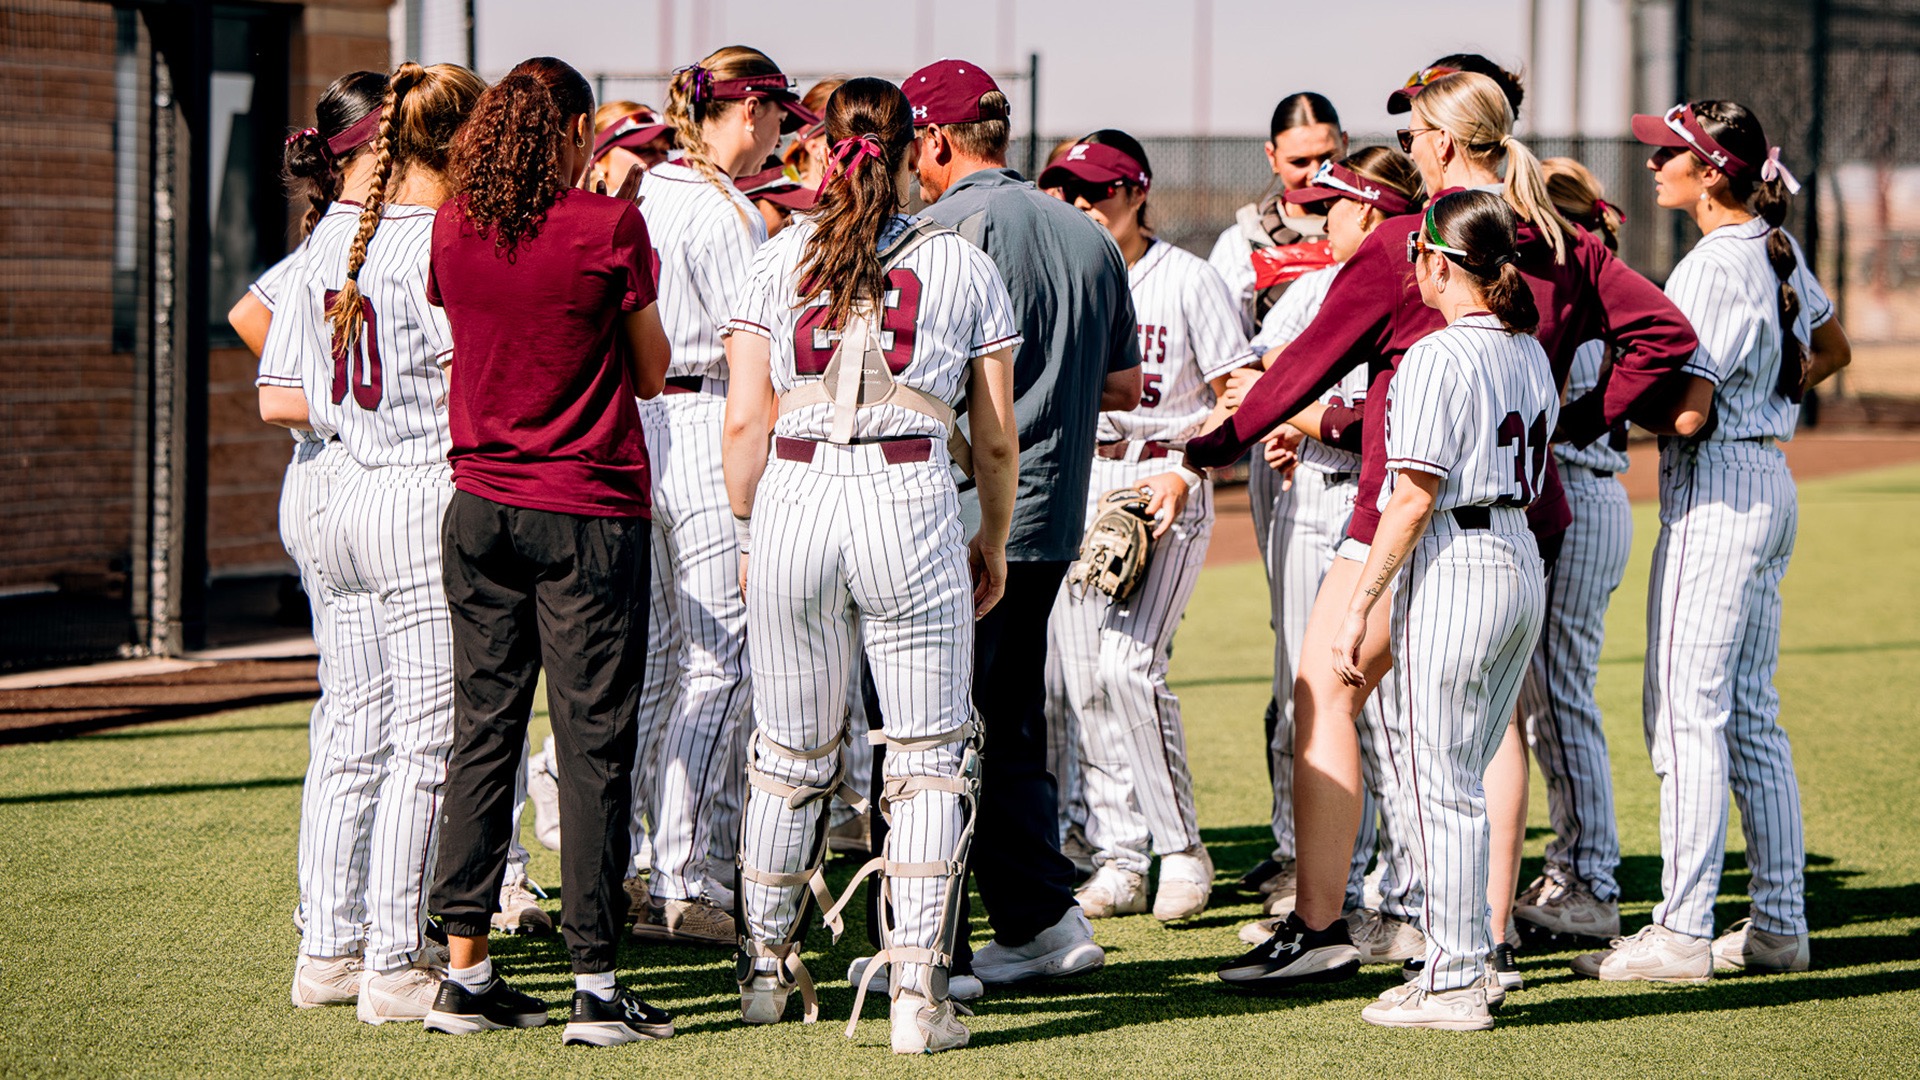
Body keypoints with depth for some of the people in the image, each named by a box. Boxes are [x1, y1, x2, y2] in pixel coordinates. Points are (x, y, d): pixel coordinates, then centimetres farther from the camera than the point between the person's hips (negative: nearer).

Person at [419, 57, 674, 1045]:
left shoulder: (452, 232, 2)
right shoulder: (608, 227, -10)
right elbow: (651, 374, 0)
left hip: (481, 507, 5)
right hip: (589, 511, -5)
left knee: (484, 732, 10)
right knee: (593, 745, -1)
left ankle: (465, 972, 11)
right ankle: (595, 987, -1)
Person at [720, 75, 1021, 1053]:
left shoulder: (779, 260, 8)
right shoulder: (962, 265, 6)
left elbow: (744, 421, 4)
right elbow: (997, 439, 8)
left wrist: (750, 534, 17)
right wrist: (994, 547, 22)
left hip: (793, 497, 2)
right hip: (910, 503, -2)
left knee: (790, 752, 16)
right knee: (930, 754, 4)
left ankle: (766, 967, 29)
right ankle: (918, 990, -6)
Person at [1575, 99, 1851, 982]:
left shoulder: (1715, 264, -18)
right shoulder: (1779, 250, 11)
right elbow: (1832, 351, 27)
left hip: (1714, 493, -10)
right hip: (1768, 484, 10)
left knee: (1686, 713, -7)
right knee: (1750, 713, 13)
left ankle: (1683, 934, -7)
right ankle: (1779, 923, 16)